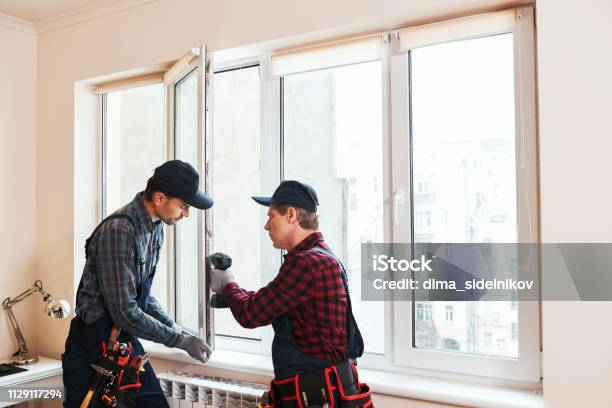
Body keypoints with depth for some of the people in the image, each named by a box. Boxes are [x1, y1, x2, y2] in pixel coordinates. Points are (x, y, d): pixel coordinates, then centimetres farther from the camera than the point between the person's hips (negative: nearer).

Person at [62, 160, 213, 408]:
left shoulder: (156, 227, 3)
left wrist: (171, 325, 3)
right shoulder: (118, 231, -24)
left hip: (127, 340, 8)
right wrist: (180, 340, -17)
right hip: (93, 346, -7)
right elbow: (125, 312, -25)